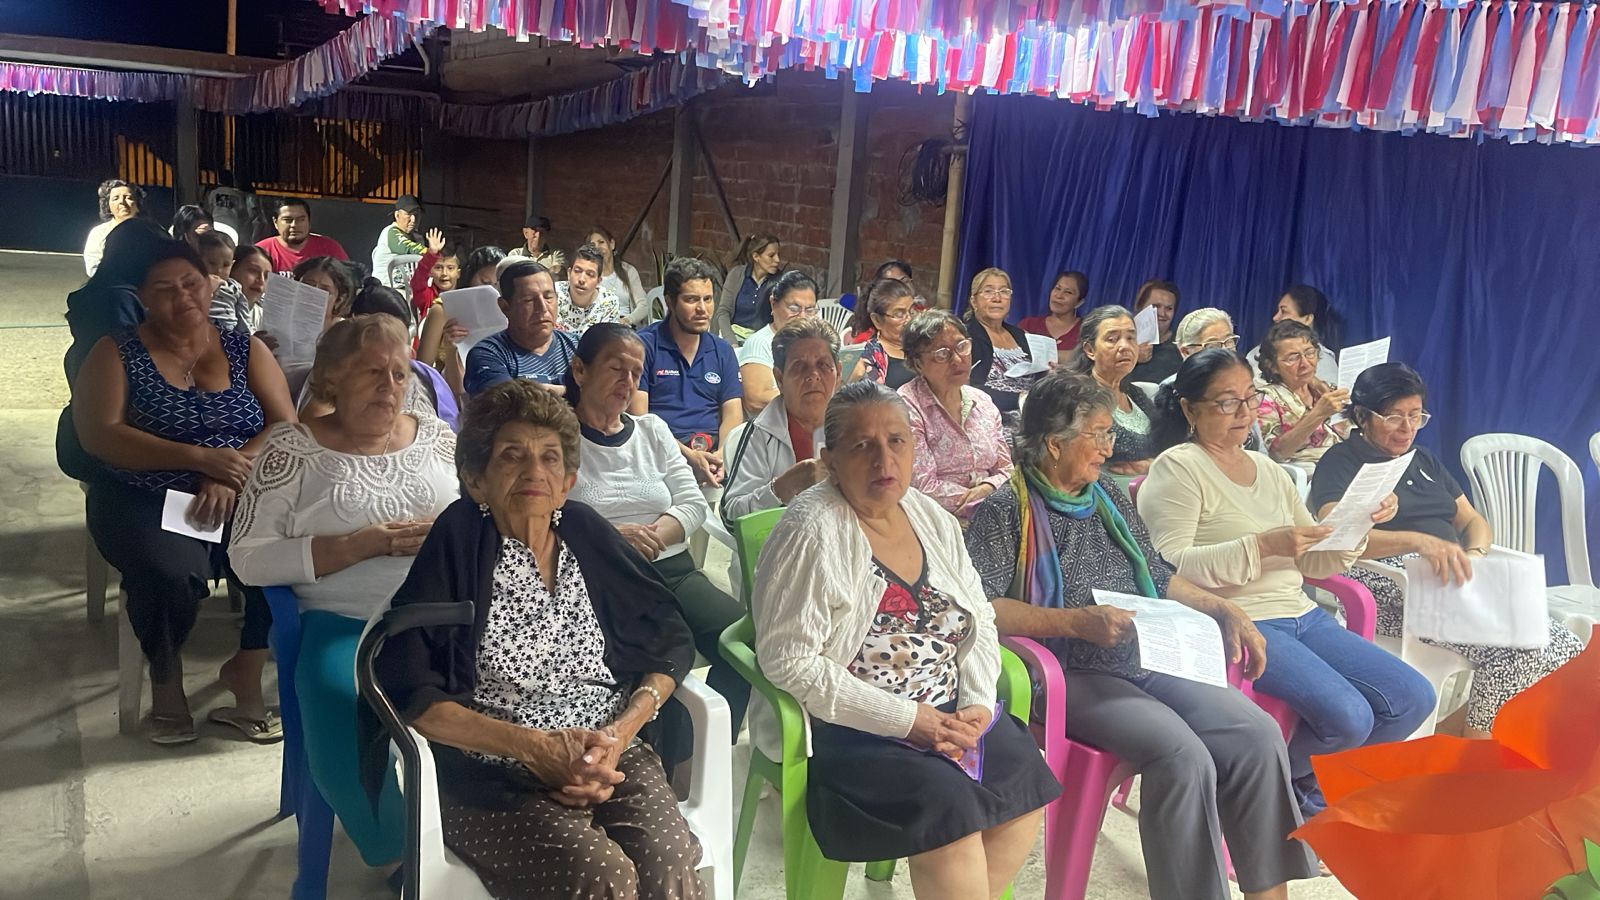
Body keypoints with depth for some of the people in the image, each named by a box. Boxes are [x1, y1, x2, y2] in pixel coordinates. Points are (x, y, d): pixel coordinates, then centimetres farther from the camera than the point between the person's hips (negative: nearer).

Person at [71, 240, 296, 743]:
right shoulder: (116, 353, 2)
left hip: (239, 498, 3)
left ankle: (247, 666, -3)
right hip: (143, 502, -2)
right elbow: (99, 436, -11)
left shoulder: (245, 350, 9)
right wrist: (200, 458, -22)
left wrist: (232, 473, -19)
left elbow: (286, 427, 0)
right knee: (174, 573, -34)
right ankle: (165, 678, -2)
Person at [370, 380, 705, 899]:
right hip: (491, 775, -2)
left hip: (612, 753, 3)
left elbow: (671, 643, 10)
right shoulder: (457, 547, -4)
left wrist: (622, 732, -7)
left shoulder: (588, 535, 6)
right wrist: (535, 747, -15)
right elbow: (409, 694, -9)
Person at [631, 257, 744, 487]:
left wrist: (722, 455, -13)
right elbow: (638, 417, -5)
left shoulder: (722, 351, 18)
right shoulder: (644, 345, 3)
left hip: (714, 451, 4)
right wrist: (689, 455, -19)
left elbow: (732, 414, 10)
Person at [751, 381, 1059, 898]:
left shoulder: (932, 519, 7)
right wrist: (905, 718, -19)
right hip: (849, 731, -7)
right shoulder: (811, 532, -15)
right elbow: (788, 660, -19)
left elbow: (980, 621, 13)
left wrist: (978, 703, -6)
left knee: (1024, 785, -12)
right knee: (950, 805, -25)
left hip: (947, 716, 7)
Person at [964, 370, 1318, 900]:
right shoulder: (1006, 511, -6)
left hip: (1147, 662, 7)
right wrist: (1077, 622, -22)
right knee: (1184, 756, -29)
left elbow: (1158, 577, 26)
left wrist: (1224, 610, 12)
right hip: (1073, 676, -6)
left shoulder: (1107, 495, 16)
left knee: (1259, 735, -14)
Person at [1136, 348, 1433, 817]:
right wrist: (1263, 546, -23)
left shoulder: (1268, 469, 19)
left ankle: (1309, 782, 17)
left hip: (1301, 615, 8)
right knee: (1348, 717, -24)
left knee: (1413, 699, -1)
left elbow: (1315, 563, 19)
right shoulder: (1177, 469, -5)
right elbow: (1170, 566, -18)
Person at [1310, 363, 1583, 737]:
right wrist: (1419, 542, -29)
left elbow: (1474, 522, 24)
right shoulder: (1341, 462, 2)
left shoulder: (1424, 460, 26)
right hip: (1390, 585, -8)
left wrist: (1476, 553, -1)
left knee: (1563, 648, -15)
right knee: (1515, 645, -27)